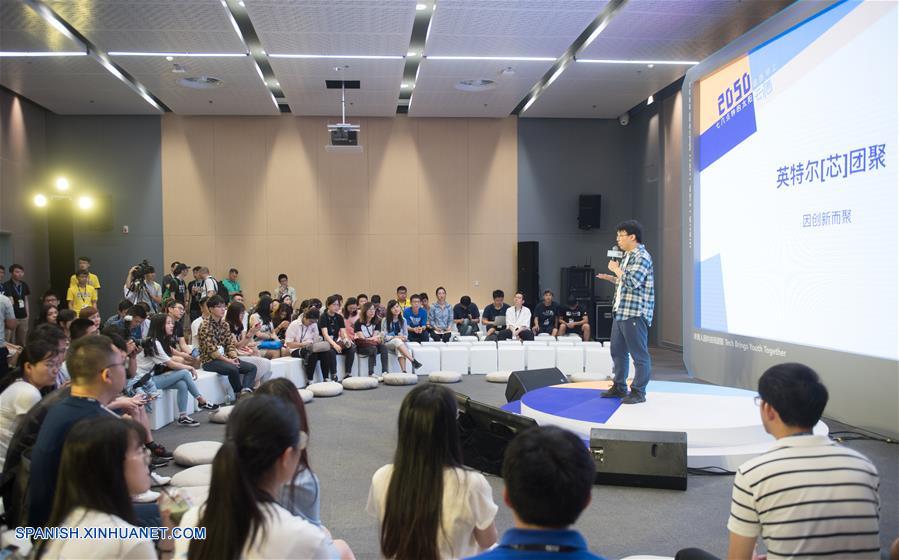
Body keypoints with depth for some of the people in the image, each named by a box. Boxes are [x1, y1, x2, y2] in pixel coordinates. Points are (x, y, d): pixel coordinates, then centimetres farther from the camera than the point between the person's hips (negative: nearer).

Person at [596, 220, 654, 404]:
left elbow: (632, 282, -24)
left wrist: (616, 269, -10)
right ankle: (619, 387, 26)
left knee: (639, 354, -2)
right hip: (620, 311, 10)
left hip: (635, 313, -10)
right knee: (617, 351, 15)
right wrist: (611, 278, 12)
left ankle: (638, 392, 4)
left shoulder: (642, 257, -12)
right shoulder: (628, 256, 18)